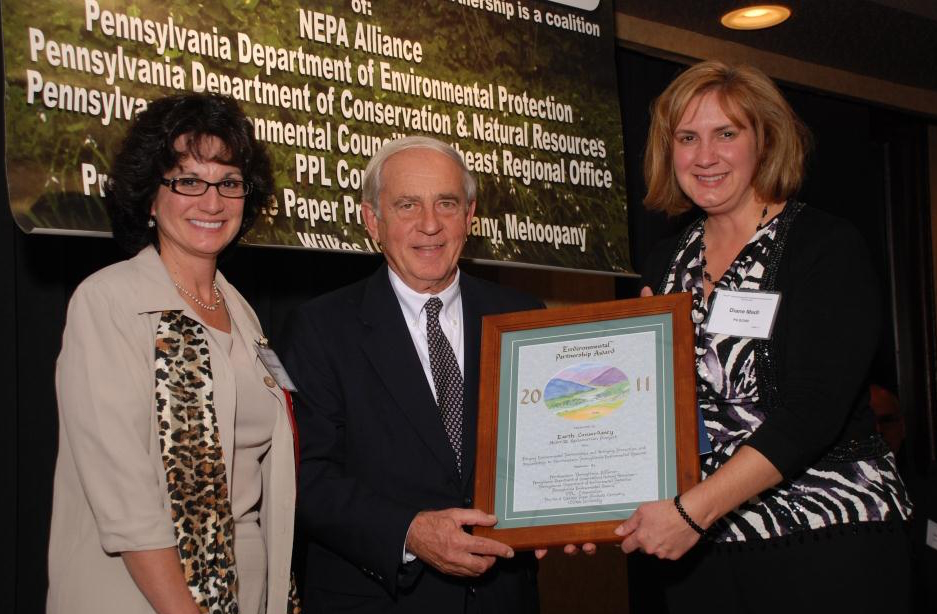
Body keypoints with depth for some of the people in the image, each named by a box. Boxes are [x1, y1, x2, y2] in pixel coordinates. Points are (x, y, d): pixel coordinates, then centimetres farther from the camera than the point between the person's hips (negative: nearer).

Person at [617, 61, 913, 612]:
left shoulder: (827, 246, -7)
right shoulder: (666, 263, 10)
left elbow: (811, 412, -17)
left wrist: (692, 509, -22)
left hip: (825, 546, -5)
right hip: (698, 548, 5)